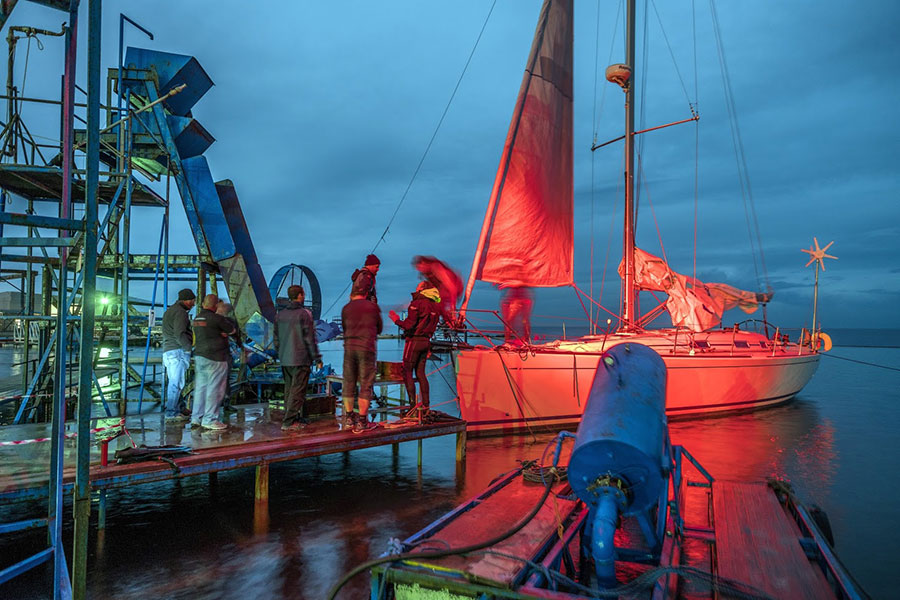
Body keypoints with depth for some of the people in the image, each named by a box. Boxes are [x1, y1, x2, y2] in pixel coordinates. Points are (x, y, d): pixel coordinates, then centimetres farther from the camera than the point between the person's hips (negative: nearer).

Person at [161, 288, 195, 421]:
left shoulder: (168, 311, 22)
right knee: (176, 382, -7)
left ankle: (181, 408, 23)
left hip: (167, 351, 10)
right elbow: (180, 334, -20)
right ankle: (171, 413, -4)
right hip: (178, 350, -10)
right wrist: (189, 347, -12)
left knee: (174, 382, 14)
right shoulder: (180, 312, -11)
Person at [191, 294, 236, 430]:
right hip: (215, 358, -8)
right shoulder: (216, 318, -13)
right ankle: (209, 420, 1)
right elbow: (232, 330, -3)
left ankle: (196, 418, 21)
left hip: (199, 356, 8)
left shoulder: (197, 318, 12)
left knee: (200, 387, 14)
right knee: (215, 389, -2)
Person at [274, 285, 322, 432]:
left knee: (289, 389, 15)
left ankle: (296, 418, 23)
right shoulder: (304, 314, -12)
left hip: (285, 360, 7)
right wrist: (317, 359, -7)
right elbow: (310, 339, -13)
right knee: (297, 391, -2)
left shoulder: (280, 314, 8)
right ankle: (288, 422, -2)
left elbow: (276, 338, 13)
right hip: (300, 359, -7)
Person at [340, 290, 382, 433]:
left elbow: (344, 328, 17)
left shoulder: (346, 308, 12)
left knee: (348, 383, 12)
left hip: (349, 347, 3)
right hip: (366, 347, -3)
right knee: (366, 385, 0)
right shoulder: (373, 306, 7)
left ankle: (349, 418, 20)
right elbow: (379, 328, 14)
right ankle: (362, 422, 1)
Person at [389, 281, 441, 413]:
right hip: (426, 341, 7)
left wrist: (396, 319, -1)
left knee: (407, 372, 1)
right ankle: (425, 404, 11)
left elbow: (409, 325, -15)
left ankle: (413, 404, -3)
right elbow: (430, 326, 12)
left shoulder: (417, 303, -12)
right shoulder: (435, 306, 10)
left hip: (414, 341, -7)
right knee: (420, 373, 12)